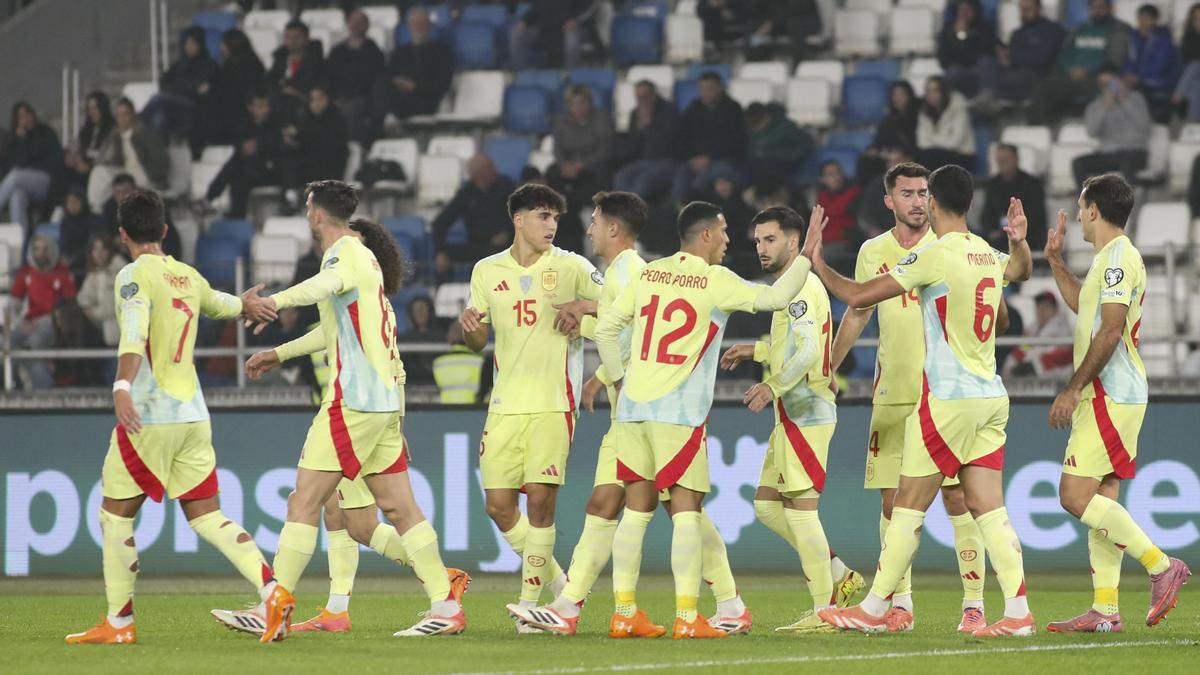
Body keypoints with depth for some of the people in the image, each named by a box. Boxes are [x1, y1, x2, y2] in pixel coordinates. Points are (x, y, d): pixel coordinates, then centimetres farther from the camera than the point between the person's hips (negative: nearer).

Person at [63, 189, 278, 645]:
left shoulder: (135, 275, -7)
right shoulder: (188, 277, 13)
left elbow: (134, 334, -24)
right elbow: (218, 303, 36)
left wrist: (122, 388, -37)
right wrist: (246, 306, 58)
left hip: (150, 418, -6)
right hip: (194, 416, 6)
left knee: (115, 516, 6)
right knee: (207, 517, 6)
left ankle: (119, 623, 8)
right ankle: (271, 588, -12)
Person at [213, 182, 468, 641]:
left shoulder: (347, 253, -9)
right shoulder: (362, 256, 21)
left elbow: (329, 282, -35)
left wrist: (277, 301, -51)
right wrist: (281, 354, 40)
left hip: (354, 401, -10)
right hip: (385, 400, 10)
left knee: (304, 502, -8)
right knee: (399, 507, 9)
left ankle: (275, 609, -9)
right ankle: (447, 607, 7)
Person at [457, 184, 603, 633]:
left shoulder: (571, 268, 1)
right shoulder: (487, 272, 10)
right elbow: (478, 342, 16)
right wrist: (469, 327, -7)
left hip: (553, 403, -4)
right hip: (505, 405, 4)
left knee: (540, 501, -10)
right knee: (498, 506, 0)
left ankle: (530, 604, -3)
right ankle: (557, 580, 18)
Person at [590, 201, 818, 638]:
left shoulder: (648, 274, 10)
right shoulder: (715, 281, -6)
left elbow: (605, 329, 12)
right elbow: (775, 297, -8)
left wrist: (618, 380, 23)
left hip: (632, 406, 6)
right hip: (679, 413, -5)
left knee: (637, 508, 10)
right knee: (687, 510, -3)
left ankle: (624, 612, 10)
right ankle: (687, 618, -8)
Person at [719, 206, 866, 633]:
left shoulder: (800, 289, -13)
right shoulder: (795, 288, 19)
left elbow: (807, 351, -25)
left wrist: (775, 386, -34)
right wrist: (756, 351, 30)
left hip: (806, 412, -10)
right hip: (793, 414, 10)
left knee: (800, 508, -8)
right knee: (767, 504, 12)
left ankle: (824, 610, -6)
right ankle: (840, 577, 16)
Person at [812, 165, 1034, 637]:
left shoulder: (934, 255, -13)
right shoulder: (990, 257, 9)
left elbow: (857, 297, -13)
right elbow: (1021, 268, 35)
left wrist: (815, 260, -1)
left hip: (948, 398, -7)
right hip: (990, 398, 7)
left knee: (908, 506, 1)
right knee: (988, 509, 5)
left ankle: (874, 609, 7)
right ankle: (1018, 612, -4)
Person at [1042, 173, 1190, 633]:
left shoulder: (1118, 256, -13)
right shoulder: (1110, 258, 19)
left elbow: (1110, 331, -21)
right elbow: (1082, 305, 39)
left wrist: (1073, 389, -20)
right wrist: (1055, 259, 34)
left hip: (1110, 396, -10)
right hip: (1109, 397, 10)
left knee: (1076, 496, -15)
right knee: (1099, 500, 7)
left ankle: (1161, 565, -13)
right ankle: (1105, 609, 6)